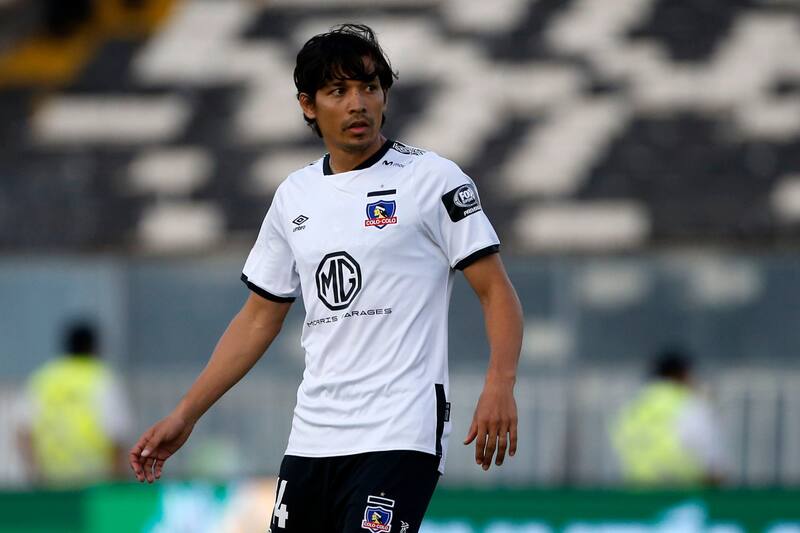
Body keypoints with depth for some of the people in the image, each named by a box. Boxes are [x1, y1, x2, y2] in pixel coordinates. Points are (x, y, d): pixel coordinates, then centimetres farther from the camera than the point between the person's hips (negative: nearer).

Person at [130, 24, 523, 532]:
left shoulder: (434, 179, -2)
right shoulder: (294, 196, 14)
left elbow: (496, 291, -5)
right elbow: (259, 319, 20)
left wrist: (500, 385, -22)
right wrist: (185, 415, 16)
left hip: (398, 437, -6)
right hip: (312, 439, 6)